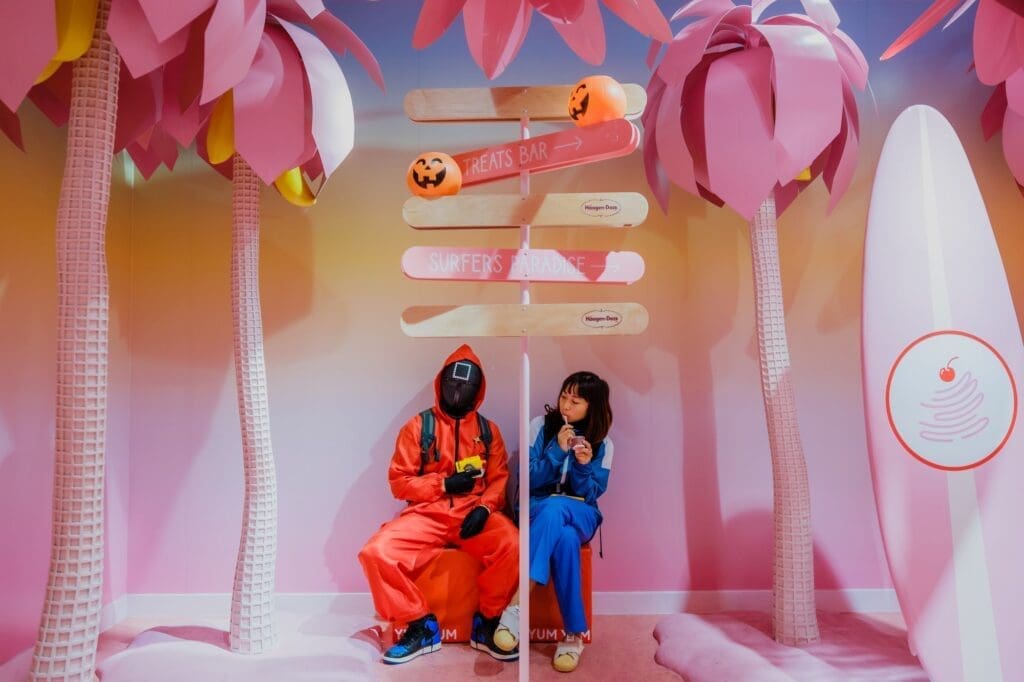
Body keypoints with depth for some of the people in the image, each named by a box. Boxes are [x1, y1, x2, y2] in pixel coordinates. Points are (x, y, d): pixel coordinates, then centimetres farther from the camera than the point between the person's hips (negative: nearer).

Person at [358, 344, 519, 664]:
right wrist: (443, 483, -9)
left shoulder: (488, 429, 11)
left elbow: (500, 479, 5)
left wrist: (484, 507, -15)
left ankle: (487, 623, -5)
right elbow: (398, 481, 2)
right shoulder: (418, 426, 5)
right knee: (377, 552, -26)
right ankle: (421, 626, -4)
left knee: (512, 546, -31)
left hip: (474, 511, 0)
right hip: (427, 511, 0)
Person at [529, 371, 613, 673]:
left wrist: (584, 465, -20)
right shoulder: (541, 425, -1)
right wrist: (558, 451, -18)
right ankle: (574, 633, -30)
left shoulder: (602, 444, 2)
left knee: (554, 507, -39)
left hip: (580, 514, 0)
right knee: (565, 540, -38)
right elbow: (528, 480, -5)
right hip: (537, 509, 0)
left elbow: (589, 495, -1)